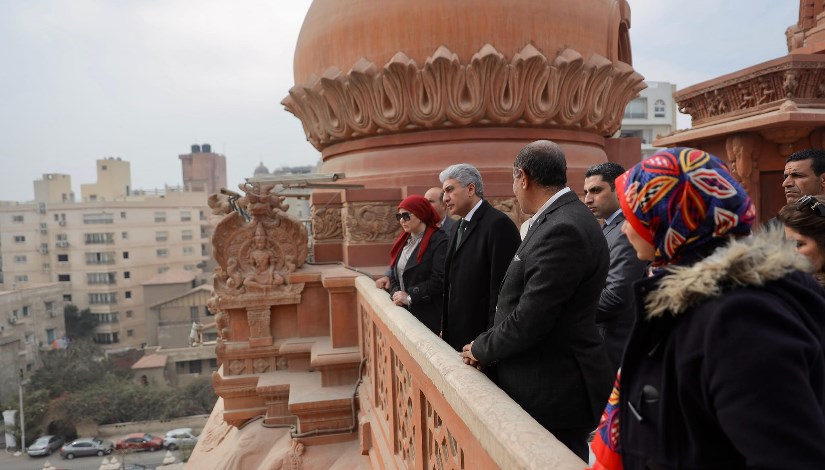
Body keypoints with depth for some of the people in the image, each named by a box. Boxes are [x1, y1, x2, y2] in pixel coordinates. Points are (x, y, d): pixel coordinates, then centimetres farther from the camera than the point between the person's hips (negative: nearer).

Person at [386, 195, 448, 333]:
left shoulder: (439, 241, -11)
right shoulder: (404, 240, 13)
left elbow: (439, 280, -18)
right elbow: (394, 273, 16)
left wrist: (410, 297, -15)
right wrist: (395, 293, -4)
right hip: (403, 312, 6)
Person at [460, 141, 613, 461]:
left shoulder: (562, 229, -23)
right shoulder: (561, 218, 7)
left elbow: (530, 318, -24)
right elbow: (525, 302, 9)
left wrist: (481, 350, -8)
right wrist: (487, 345, 1)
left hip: (553, 390, -9)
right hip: (552, 380, 9)